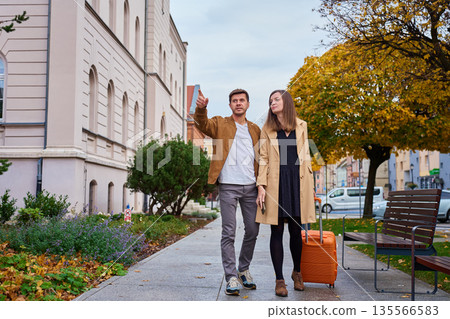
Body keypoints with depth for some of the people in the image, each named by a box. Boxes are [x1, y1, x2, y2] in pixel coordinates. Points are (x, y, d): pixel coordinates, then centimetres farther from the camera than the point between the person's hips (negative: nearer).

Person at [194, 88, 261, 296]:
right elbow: (203, 124, -14)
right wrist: (201, 108, -36)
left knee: (252, 231, 8)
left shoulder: (255, 129, 18)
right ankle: (231, 277, 2)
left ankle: (244, 270, 26)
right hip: (228, 186, -4)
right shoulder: (220, 124, 7)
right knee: (228, 233, -4)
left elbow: (261, 157, 19)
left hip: (251, 186, 4)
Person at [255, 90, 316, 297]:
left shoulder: (301, 126, 11)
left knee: (296, 231, 7)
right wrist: (261, 186, -6)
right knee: (277, 231, 0)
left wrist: (310, 187, 7)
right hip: (276, 183, -1)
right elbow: (263, 159, 4)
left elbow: (305, 156, 12)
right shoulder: (267, 129, 9)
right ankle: (279, 280, 8)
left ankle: (297, 272, 29)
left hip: (297, 182, 1)